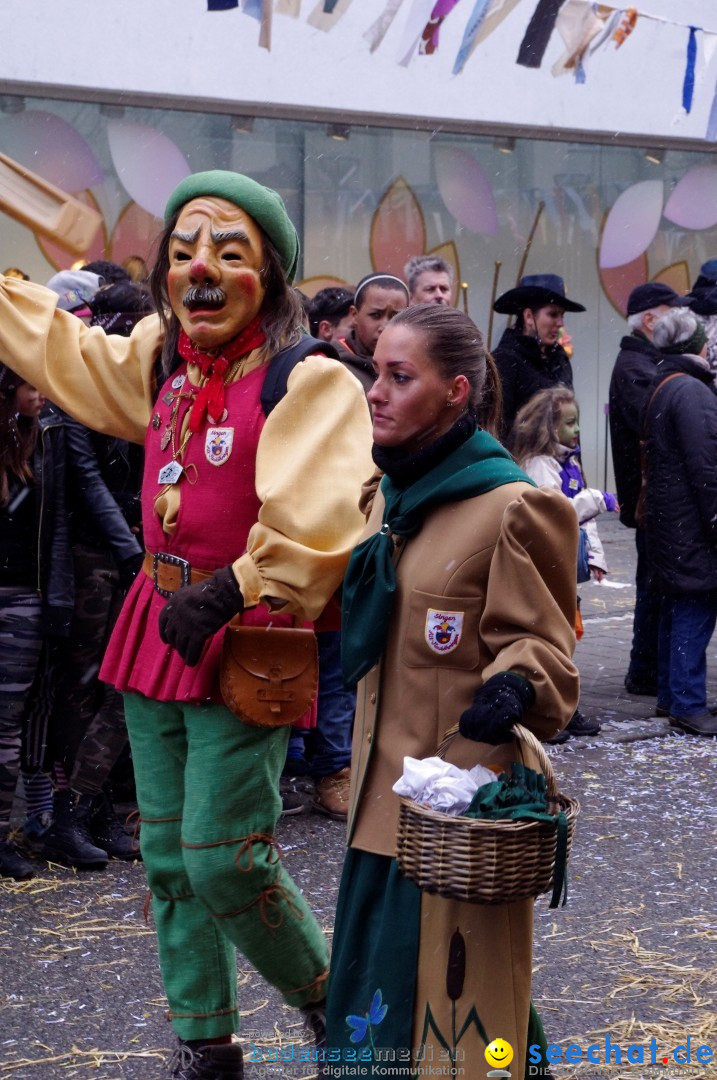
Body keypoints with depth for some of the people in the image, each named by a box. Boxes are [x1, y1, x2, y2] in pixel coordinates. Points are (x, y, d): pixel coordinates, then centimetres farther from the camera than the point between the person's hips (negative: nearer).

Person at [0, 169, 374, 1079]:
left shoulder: (309, 382, -13)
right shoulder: (160, 362, 8)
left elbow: (313, 523, -25)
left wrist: (227, 591, -31)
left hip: (244, 639, -7)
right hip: (160, 628, 7)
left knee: (224, 861, -8)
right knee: (168, 859, 12)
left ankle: (325, 995, 20)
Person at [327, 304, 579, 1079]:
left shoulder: (513, 509, -14)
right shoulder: (389, 497, 11)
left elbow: (542, 643, -13)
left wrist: (515, 688, -32)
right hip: (385, 788, 8)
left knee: (449, 1004, -1)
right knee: (374, 996, 15)